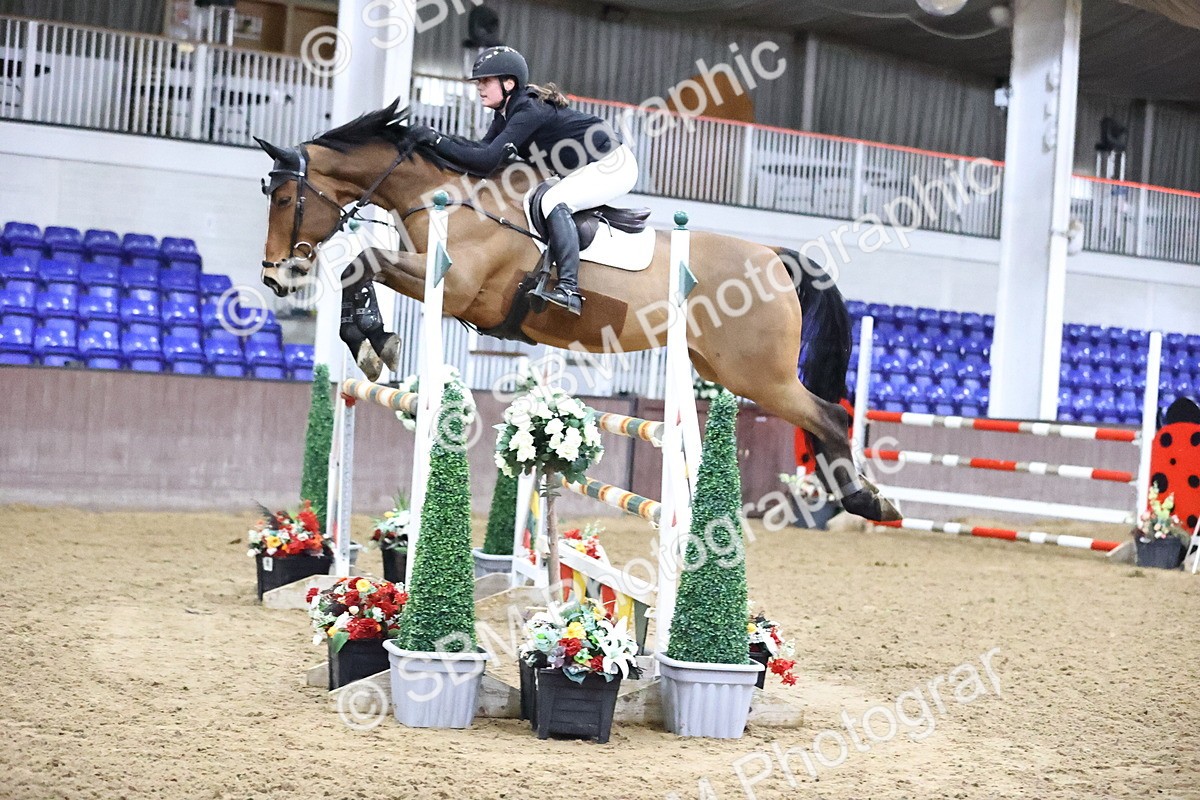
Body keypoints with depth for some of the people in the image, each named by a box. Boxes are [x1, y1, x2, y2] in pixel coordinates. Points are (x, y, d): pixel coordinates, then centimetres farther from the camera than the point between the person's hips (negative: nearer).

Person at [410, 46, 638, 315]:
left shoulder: (528, 112, -24)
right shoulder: (508, 110, 4)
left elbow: (487, 161, -30)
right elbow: (484, 149, 2)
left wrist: (437, 141, -28)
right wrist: (438, 139, -10)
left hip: (614, 164, -11)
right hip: (589, 170, 11)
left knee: (554, 201, -26)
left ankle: (569, 290, -34)